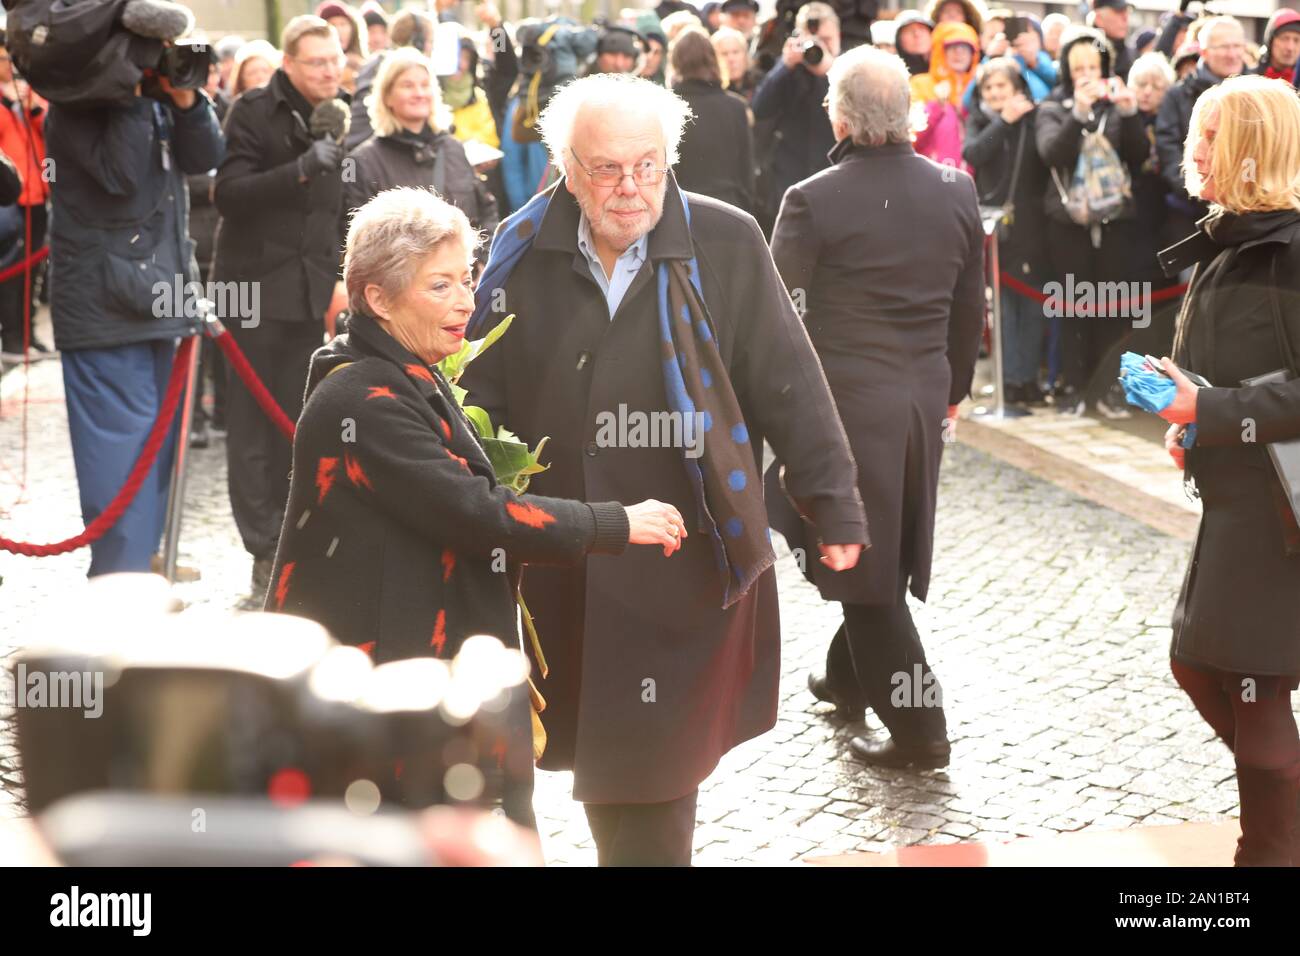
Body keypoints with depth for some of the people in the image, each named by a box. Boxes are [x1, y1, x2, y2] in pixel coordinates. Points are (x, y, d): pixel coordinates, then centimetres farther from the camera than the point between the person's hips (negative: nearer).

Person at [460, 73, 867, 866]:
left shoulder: (726, 243, -7)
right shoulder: (526, 250, -1)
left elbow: (791, 384, -4)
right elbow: (483, 393, 4)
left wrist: (833, 504, -3)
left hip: (689, 557, -2)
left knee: (652, 769, 3)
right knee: (601, 761, 12)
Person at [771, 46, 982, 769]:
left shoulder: (814, 202, -16)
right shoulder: (957, 191, 0)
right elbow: (971, 308, 8)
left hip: (842, 403, -6)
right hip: (923, 399, 6)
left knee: (864, 561, 2)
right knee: (890, 553, 21)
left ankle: (918, 728, 3)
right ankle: (851, 676, 40)